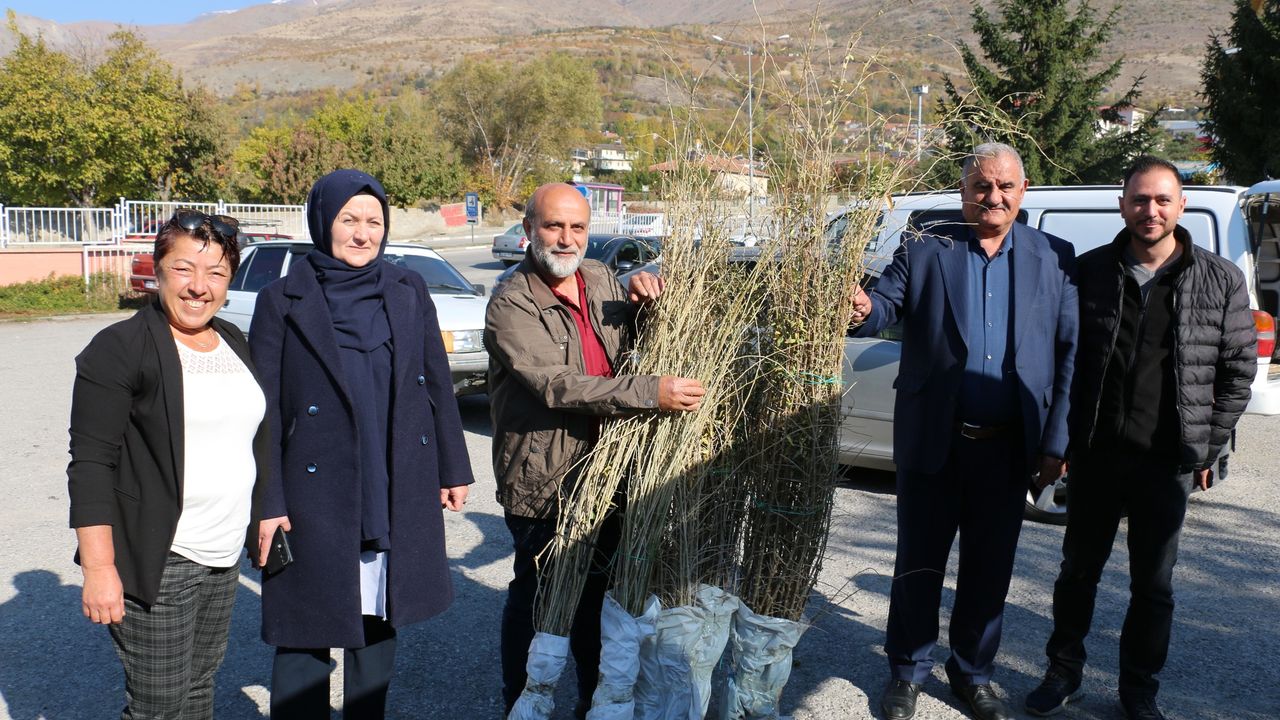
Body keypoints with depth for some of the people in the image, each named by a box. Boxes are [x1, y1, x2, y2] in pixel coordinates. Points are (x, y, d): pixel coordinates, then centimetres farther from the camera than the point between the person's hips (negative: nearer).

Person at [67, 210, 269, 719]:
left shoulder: (233, 342, 10)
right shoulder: (119, 349, -11)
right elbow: (91, 465, -14)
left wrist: (261, 522, 18)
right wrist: (99, 568, -18)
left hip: (224, 558, 7)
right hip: (155, 562, -6)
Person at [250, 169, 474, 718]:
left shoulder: (408, 292, 5)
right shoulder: (283, 301, -4)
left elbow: (437, 383, 9)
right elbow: (264, 411, -5)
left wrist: (453, 468, 9)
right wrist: (265, 504, -8)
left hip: (398, 497, 3)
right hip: (315, 497, -3)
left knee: (378, 622, 16)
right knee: (306, 635, 6)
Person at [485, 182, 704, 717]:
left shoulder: (600, 279, 5)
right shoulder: (511, 307, -16)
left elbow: (634, 343, 17)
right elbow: (557, 386, -27)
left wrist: (644, 300, -6)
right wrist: (652, 394, -32)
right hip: (542, 481, -6)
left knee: (598, 591, 20)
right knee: (537, 594, 8)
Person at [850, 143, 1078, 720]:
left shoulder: (1053, 258, 2)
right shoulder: (924, 250, -1)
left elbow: (1069, 353, 2)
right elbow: (889, 303, -7)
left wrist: (1057, 441, -2)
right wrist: (865, 310, -33)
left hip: (1010, 447, 2)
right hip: (933, 441, -1)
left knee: (990, 567, 14)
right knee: (918, 563, 11)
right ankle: (907, 672, 30)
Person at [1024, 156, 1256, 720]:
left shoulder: (1222, 281, -1)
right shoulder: (1090, 271, 0)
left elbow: (1237, 371, 4)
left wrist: (1208, 448, 1)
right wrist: (1066, 437, 1)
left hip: (1168, 462, 0)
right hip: (1096, 454, 1)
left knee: (1153, 584, 12)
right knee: (1078, 569, 13)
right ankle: (1064, 673, 31)